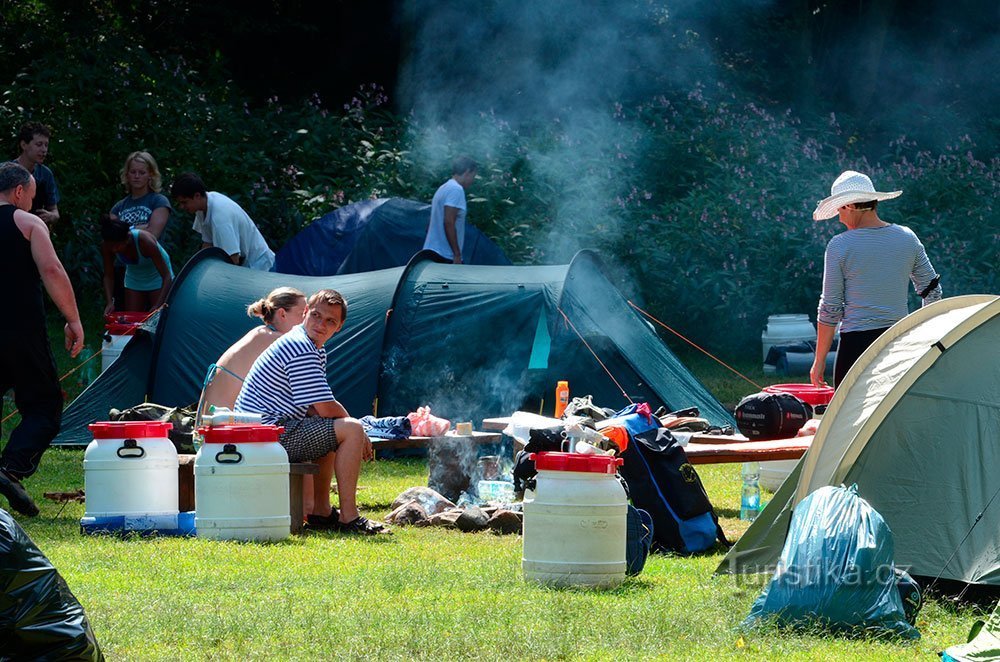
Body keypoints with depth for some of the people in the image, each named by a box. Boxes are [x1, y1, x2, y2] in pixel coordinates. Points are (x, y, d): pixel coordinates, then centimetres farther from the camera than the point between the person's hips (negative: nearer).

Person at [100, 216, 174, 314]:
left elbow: (167, 276, -33)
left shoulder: (145, 241, -36)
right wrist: (110, 302, -28)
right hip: (134, 279, 4)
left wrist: (158, 306, -43)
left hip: (157, 276, -4)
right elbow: (108, 276, -12)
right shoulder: (106, 245, -25)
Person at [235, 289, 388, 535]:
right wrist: (354, 428, 2)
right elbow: (326, 409, -17)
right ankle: (348, 518, -15)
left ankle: (321, 512, 26)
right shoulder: (301, 349, -15)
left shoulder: (314, 349, 19)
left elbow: (317, 407, 18)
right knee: (351, 430, -17)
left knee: (329, 430, 32)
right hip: (270, 436, -11)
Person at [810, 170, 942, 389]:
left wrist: (819, 361, 3)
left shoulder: (839, 246, -6)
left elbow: (830, 309, -3)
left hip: (856, 340, -4)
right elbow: (933, 292, 13)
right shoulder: (907, 238, 7)